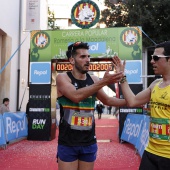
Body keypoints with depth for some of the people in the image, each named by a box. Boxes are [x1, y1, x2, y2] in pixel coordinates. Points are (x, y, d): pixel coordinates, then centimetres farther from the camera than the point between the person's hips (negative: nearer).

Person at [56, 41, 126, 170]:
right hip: (68, 143, -4)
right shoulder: (62, 78, -8)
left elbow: (107, 100, 16)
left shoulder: (93, 80, 3)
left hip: (89, 142, 4)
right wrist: (103, 82, -30)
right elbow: (76, 96, -27)